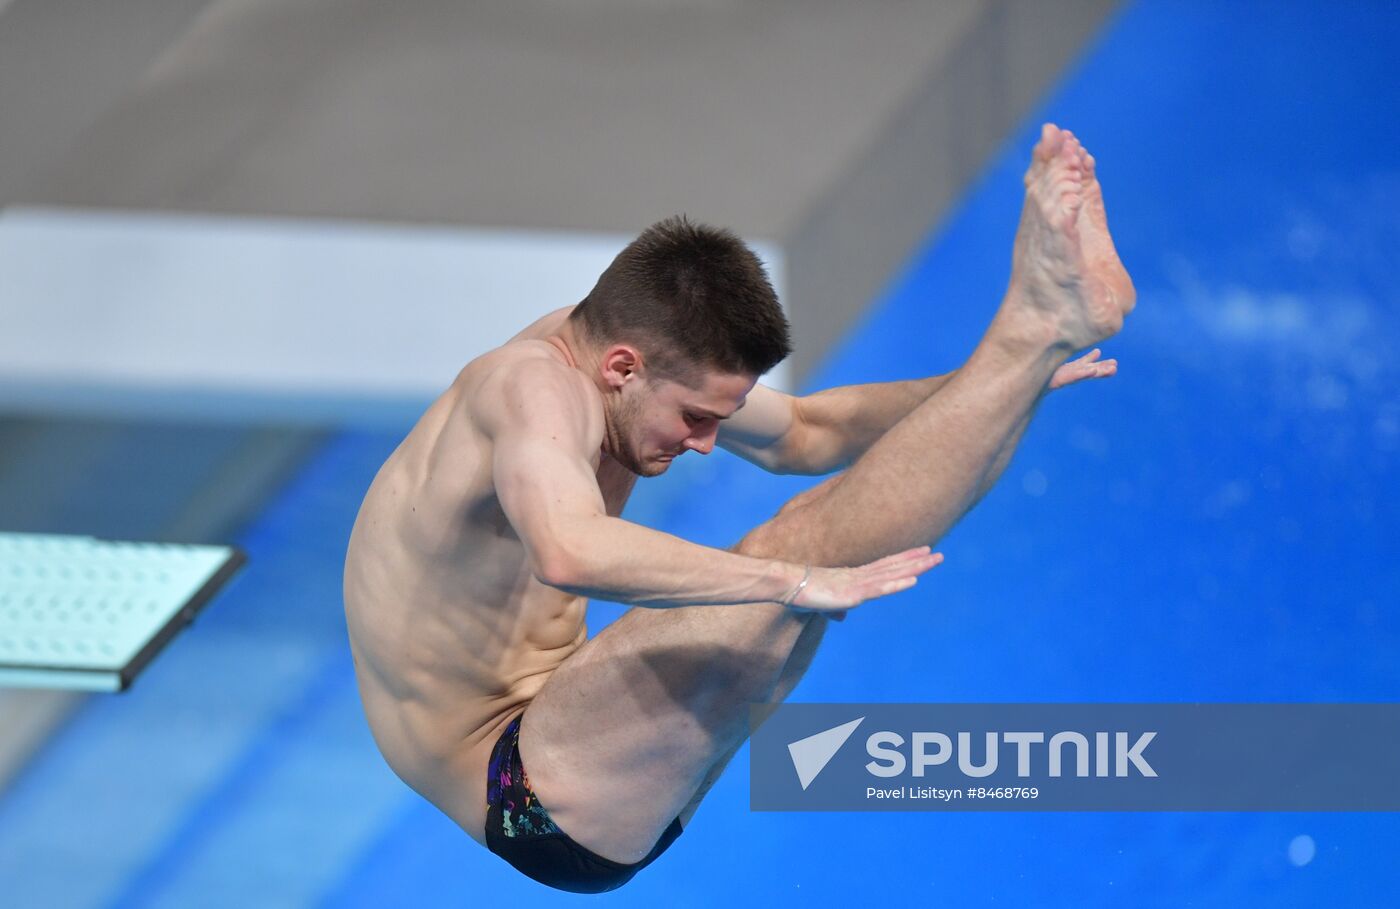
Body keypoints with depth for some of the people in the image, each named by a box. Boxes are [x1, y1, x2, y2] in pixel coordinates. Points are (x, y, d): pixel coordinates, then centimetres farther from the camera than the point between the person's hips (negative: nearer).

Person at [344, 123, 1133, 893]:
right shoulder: (535, 387, -24)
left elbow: (804, 432, 20)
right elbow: (569, 551, -46)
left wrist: (985, 390, 7)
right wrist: (795, 583, -46)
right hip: (543, 808, -10)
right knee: (801, 550, -24)